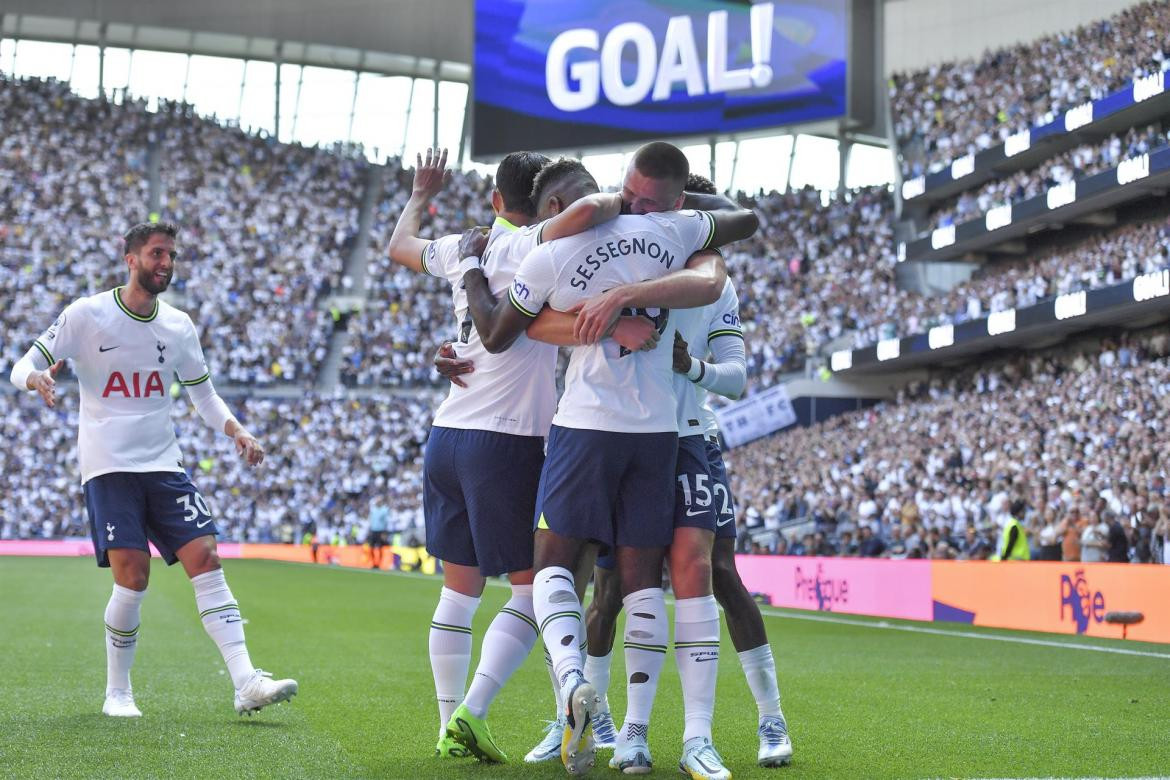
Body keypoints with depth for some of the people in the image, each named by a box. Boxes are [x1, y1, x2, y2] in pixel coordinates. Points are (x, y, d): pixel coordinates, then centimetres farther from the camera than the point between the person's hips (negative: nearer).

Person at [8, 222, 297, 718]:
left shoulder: (179, 326, 10)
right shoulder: (86, 315, -3)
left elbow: (203, 396, 19)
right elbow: (24, 366, 0)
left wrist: (237, 431, 0)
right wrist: (38, 378, -25)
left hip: (164, 465, 4)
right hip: (107, 466, -4)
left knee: (206, 559, -9)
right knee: (132, 575, -15)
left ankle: (246, 685, -12)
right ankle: (117, 692, 5)